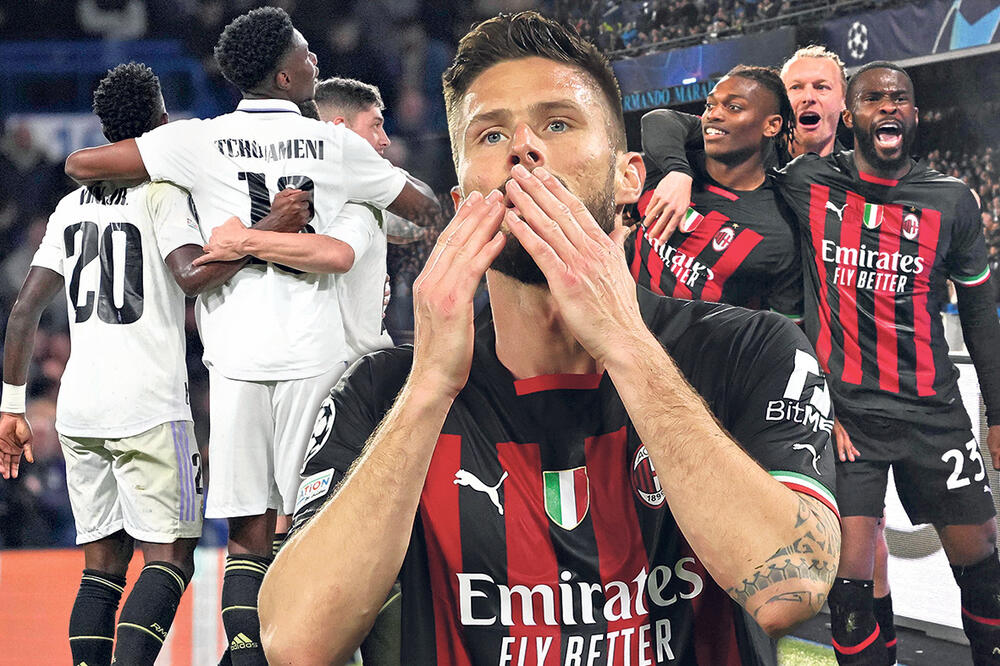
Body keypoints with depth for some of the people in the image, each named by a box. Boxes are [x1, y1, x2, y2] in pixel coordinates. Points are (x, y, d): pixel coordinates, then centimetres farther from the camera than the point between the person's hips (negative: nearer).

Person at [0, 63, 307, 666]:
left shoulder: (72, 204, 16)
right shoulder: (164, 191, -4)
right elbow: (193, 274, -23)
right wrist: (270, 230, -17)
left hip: (79, 410, 6)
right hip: (148, 408, -6)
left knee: (103, 562, 10)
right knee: (170, 557, -3)